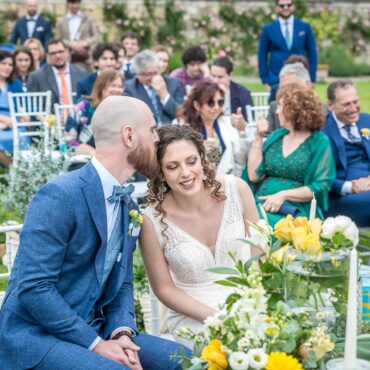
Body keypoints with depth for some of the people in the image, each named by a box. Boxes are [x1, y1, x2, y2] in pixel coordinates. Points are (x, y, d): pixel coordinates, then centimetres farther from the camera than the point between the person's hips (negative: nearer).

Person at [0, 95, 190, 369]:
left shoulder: (128, 205, 10)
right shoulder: (60, 195, -18)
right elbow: (33, 287, -22)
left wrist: (122, 332, -7)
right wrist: (95, 344, -20)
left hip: (93, 331, 8)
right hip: (35, 336, -8)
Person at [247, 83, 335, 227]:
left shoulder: (319, 142, 2)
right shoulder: (275, 136, 17)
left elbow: (321, 187, -6)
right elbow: (254, 176, 9)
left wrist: (283, 195, -15)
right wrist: (258, 138, 7)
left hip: (297, 211, -4)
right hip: (263, 205, 4)